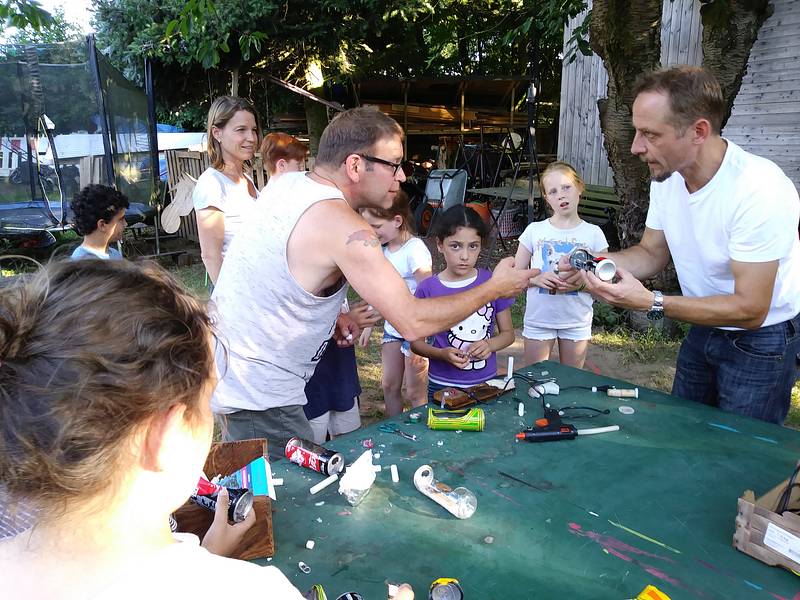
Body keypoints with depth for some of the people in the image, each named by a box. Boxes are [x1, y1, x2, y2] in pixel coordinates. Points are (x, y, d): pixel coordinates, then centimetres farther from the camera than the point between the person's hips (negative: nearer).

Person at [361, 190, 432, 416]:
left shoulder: (415, 250, -19)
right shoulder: (385, 249, 5)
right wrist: (369, 325, 15)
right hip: (392, 327, 8)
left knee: (415, 393, 3)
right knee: (389, 386, 15)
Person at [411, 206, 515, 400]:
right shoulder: (428, 289, -10)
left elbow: (508, 333, 4)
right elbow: (416, 341, -1)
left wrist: (489, 345, -16)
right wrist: (442, 354, -18)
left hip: (486, 383, 1)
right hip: (442, 386, -1)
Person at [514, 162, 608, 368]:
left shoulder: (593, 233, -2)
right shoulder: (534, 231, -2)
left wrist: (580, 283, -20)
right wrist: (536, 278, -19)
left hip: (577, 321, 0)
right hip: (538, 318, 0)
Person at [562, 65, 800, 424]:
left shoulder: (761, 190, -31)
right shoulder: (667, 176, -9)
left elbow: (749, 309, -29)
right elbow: (652, 254, 2)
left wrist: (651, 303, -36)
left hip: (761, 336, -6)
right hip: (705, 325, 7)